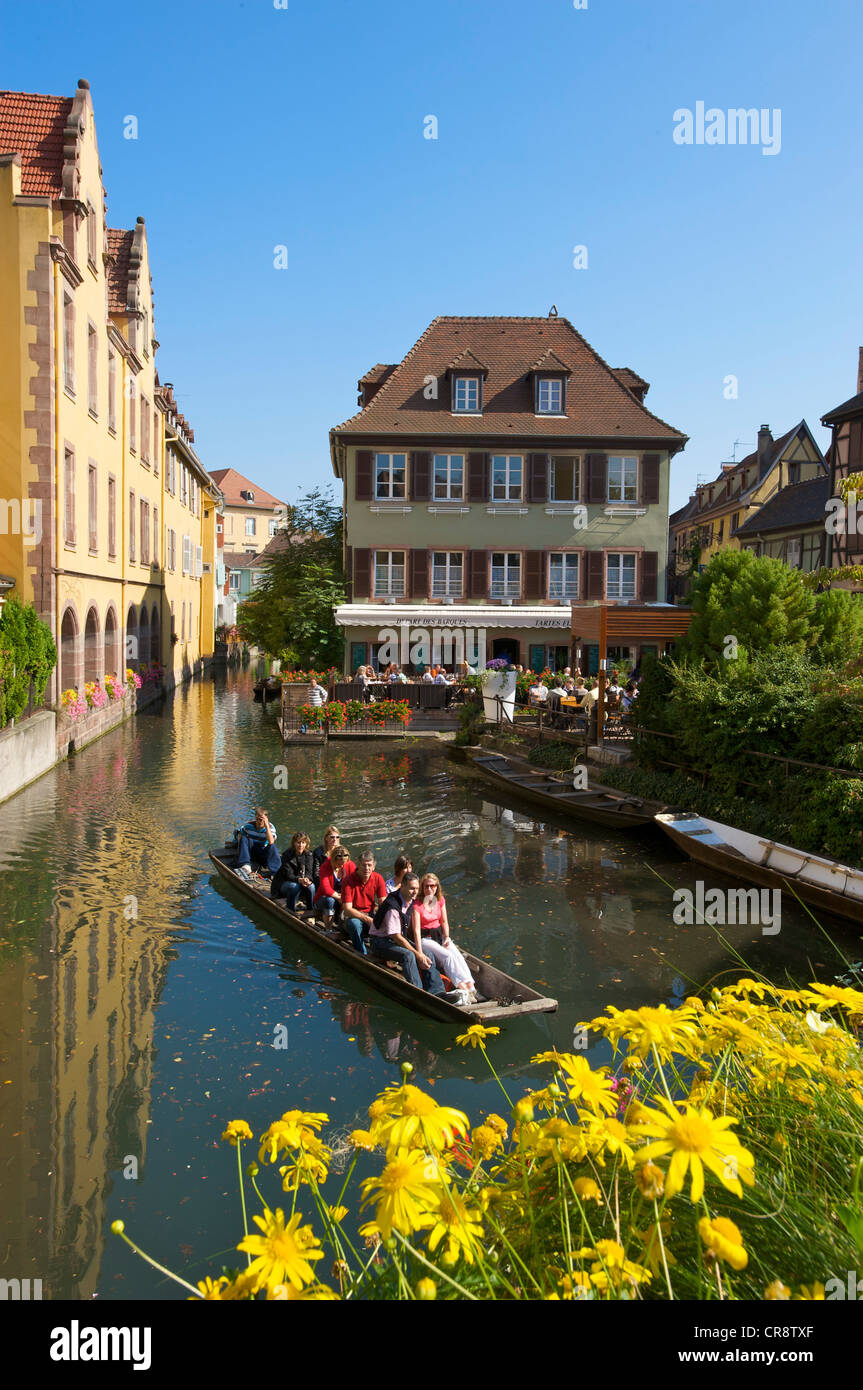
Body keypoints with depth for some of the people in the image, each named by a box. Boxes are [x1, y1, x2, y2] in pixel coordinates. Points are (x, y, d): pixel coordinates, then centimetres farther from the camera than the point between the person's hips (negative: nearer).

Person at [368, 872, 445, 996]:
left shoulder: (410, 901, 1)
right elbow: (396, 937, -25)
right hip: (380, 941, -9)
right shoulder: (393, 906, -26)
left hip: (398, 938, 9)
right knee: (408, 955, -33)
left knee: (427, 954, -9)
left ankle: (436, 991, -15)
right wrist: (417, 954, -23)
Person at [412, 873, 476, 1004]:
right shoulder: (417, 904, -14)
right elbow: (416, 930, -19)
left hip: (439, 935, 5)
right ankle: (462, 988, -34)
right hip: (424, 938, -5)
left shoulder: (440, 900, 4)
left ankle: (470, 987, -33)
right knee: (447, 956, -27)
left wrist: (447, 938, -9)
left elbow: (444, 922, 9)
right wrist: (420, 954, -26)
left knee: (457, 955, -21)